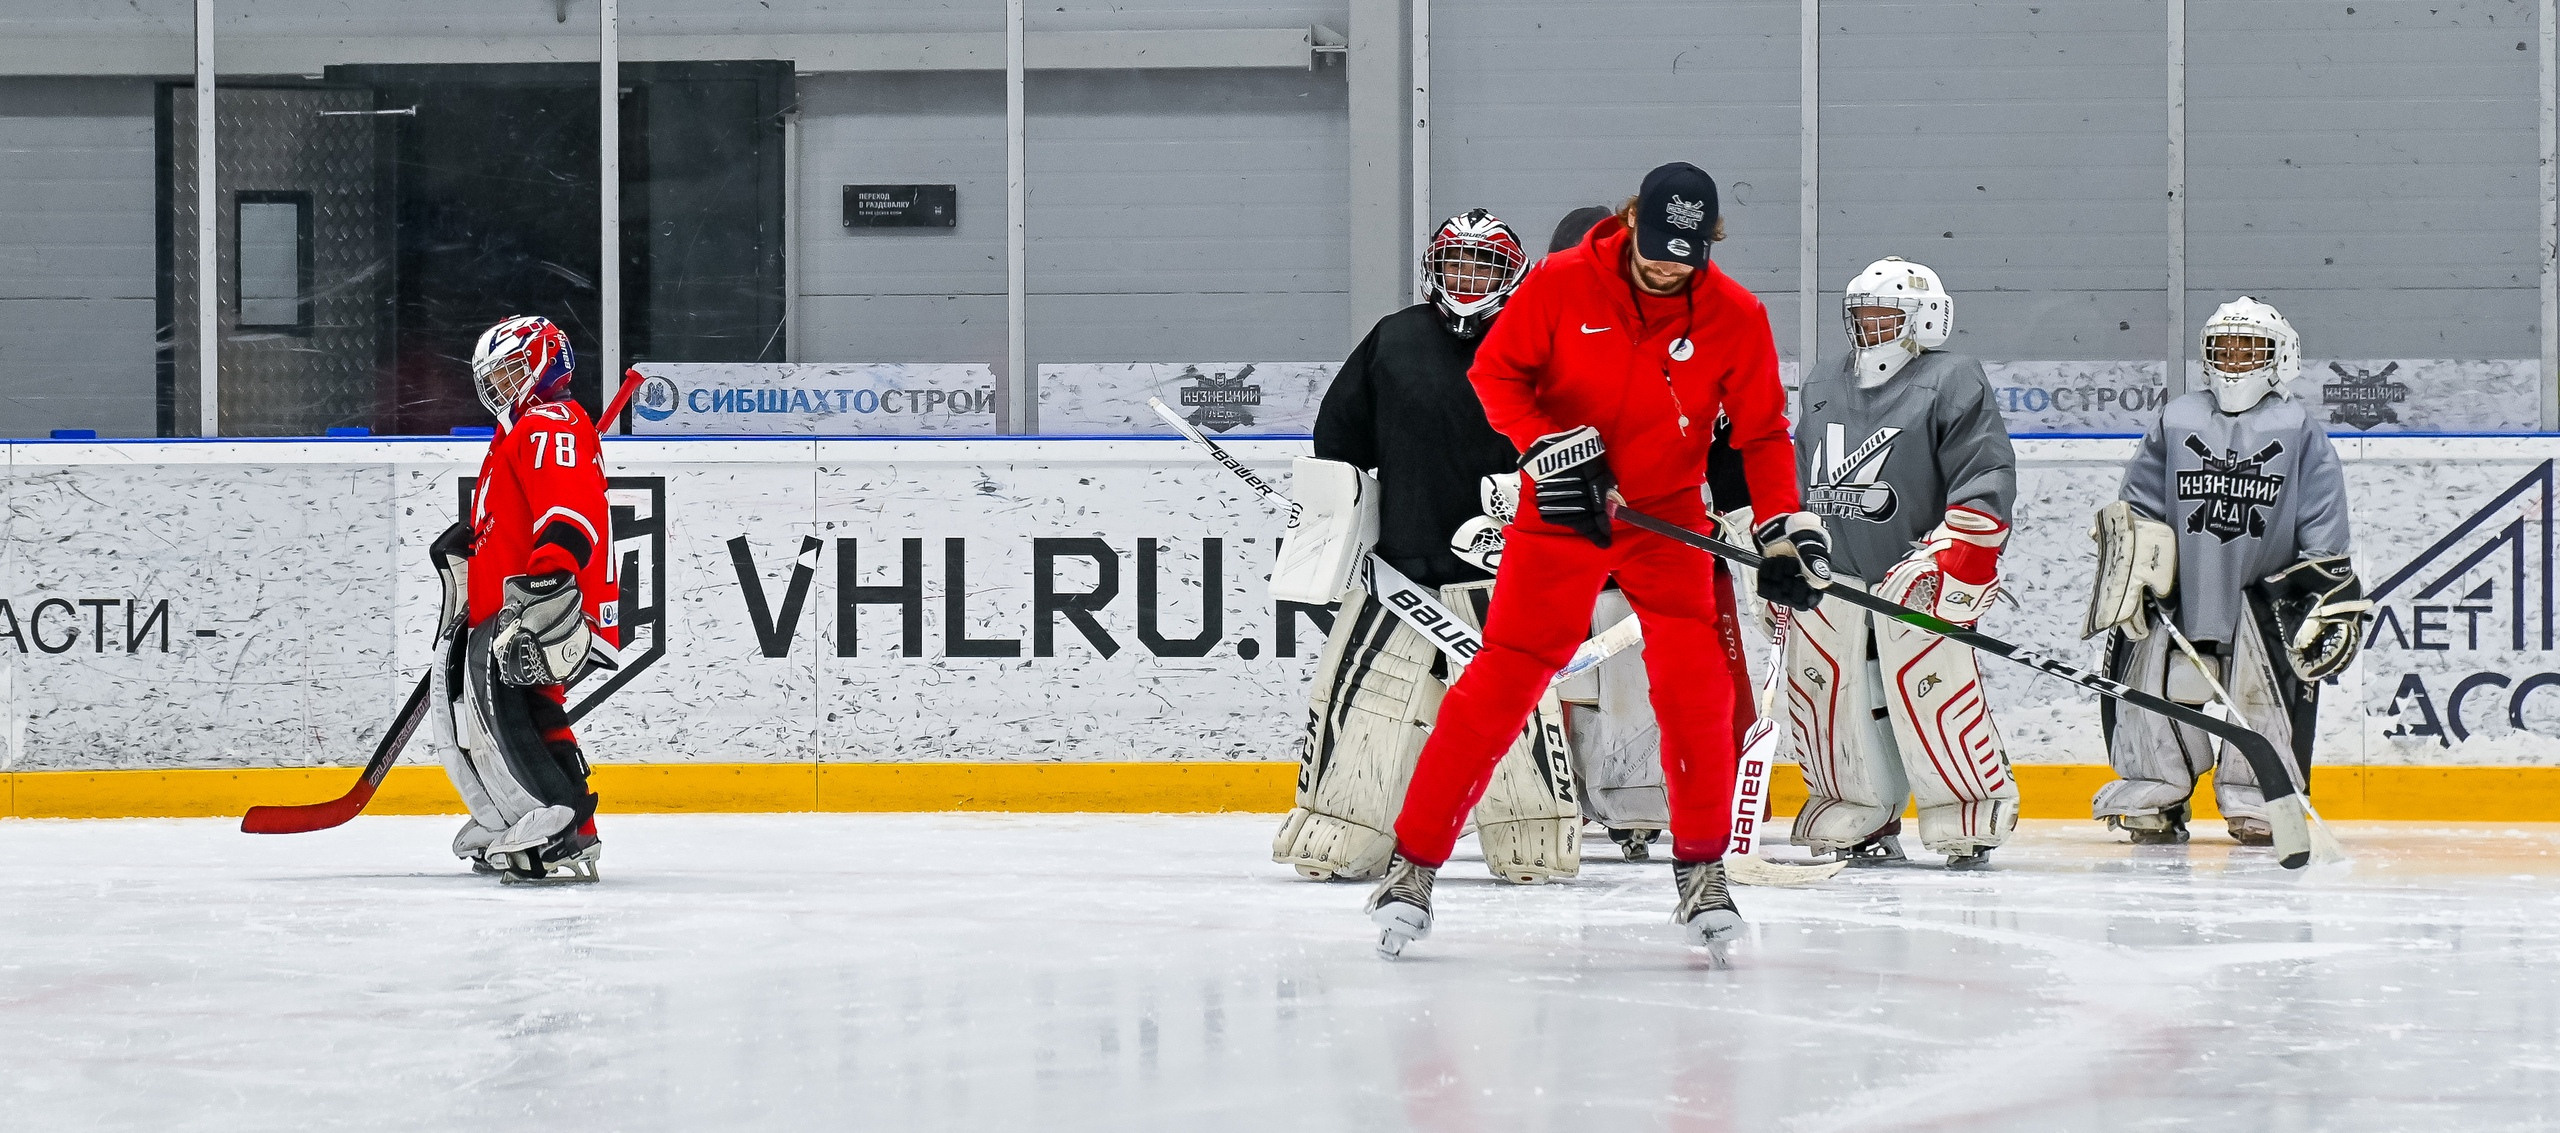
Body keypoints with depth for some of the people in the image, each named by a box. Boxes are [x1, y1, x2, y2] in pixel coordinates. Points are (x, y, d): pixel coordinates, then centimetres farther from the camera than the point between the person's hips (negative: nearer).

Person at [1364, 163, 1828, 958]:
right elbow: (1495, 371, -4)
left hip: (1667, 518, 2)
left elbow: (1762, 433, 0)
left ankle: (1702, 869, 5)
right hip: (1561, 510, -2)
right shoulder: (1561, 285, -11)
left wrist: (1786, 530, -10)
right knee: (1501, 683, -7)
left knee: (1695, 689, -11)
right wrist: (1548, 446, -18)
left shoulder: (1736, 318, -6)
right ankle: (1415, 861, 0)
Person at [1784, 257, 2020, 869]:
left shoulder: (1952, 381, -3)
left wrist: (1959, 555, -20)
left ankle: (1971, 815, -3)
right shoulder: (1822, 391, 18)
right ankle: (1858, 816, 16)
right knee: (1820, 687, 3)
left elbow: (1987, 476, -11)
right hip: (1831, 569, 6)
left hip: (1916, 569, -6)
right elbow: (1793, 480, 25)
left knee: (1929, 687, -15)